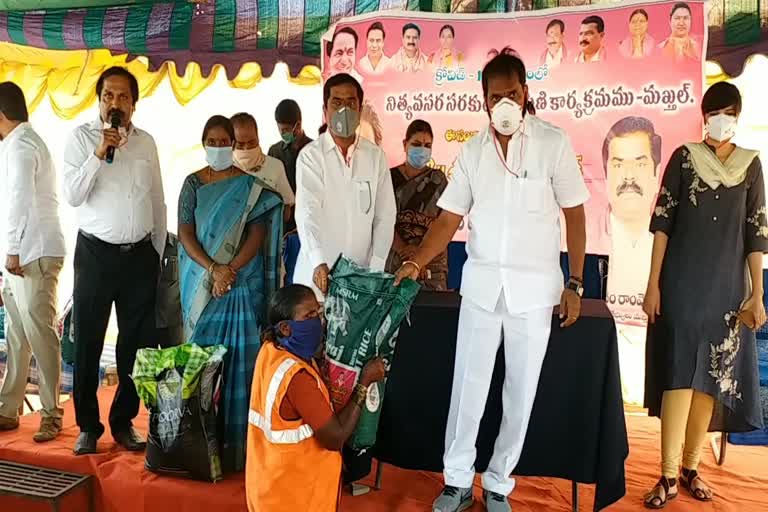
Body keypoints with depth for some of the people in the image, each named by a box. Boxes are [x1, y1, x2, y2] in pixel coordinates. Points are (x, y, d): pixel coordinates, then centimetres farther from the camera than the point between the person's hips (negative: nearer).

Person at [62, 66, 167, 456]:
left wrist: (158, 253, 10)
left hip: (140, 255, 3)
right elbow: (72, 196, -10)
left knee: (137, 342, 8)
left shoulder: (146, 142, 8)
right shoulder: (81, 137, 0)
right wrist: (99, 153, -20)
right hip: (95, 253, -2)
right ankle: (88, 426, 20)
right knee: (87, 342, 5)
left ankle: (124, 421, 23)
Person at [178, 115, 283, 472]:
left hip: (244, 283, -1)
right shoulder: (193, 183, 8)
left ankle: (237, 440, 3)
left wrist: (230, 270, -17)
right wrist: (213, 269, -15)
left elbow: (258, 234, -5)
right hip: (201, 284, 2)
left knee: (239, 356, -4)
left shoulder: (250, 185, 3)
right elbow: (185, 233, 0)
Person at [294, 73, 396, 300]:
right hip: (319, 272, -2)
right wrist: (318, 262, -28)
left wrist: (376, 269, -4)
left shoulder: (376, 156, 5)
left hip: (362, 273, 2)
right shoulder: (310, 155, -3)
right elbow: (307, 213, -14)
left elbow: (385, 216, 4)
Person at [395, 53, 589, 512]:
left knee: (521, 390, 8)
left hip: (535, 286, -1)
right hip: (481, 282, 2)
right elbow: (450, 219, 4)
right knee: (468, 383, 5)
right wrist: (416, 262, -10)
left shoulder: (554, 142, -3)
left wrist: (575, 284, -6)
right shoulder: (472, 151, 5)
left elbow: (575, 215, -1)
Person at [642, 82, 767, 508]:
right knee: (679, 375, -5)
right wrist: (653, 283, -7)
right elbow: (662, 223, -2)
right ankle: (669, 475, 2)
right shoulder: (685, 157, 1)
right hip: (682, 283, -2)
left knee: (711, 378, 7)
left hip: (728, 286, 3)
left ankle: (690, 467, 20)